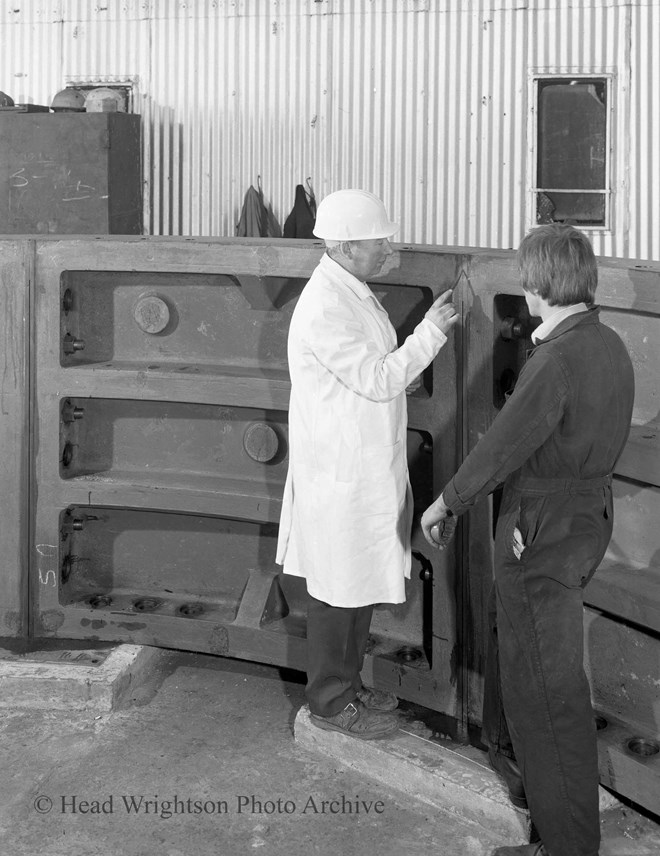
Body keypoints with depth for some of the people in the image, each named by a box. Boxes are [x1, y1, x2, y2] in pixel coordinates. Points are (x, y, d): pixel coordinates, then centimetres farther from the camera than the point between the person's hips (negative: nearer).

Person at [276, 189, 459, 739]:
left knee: (362, 584, 19)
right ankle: (330, 701, 18)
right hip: (339, 472, -10)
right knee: (337, 590, 4)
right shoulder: (324, 309, -23)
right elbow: (377, 380, -23)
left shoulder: (353, 292, 9)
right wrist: (431, 332, -19)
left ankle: (348, 683, 34)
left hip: (369, 463, 10)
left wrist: (405, 374, 5)